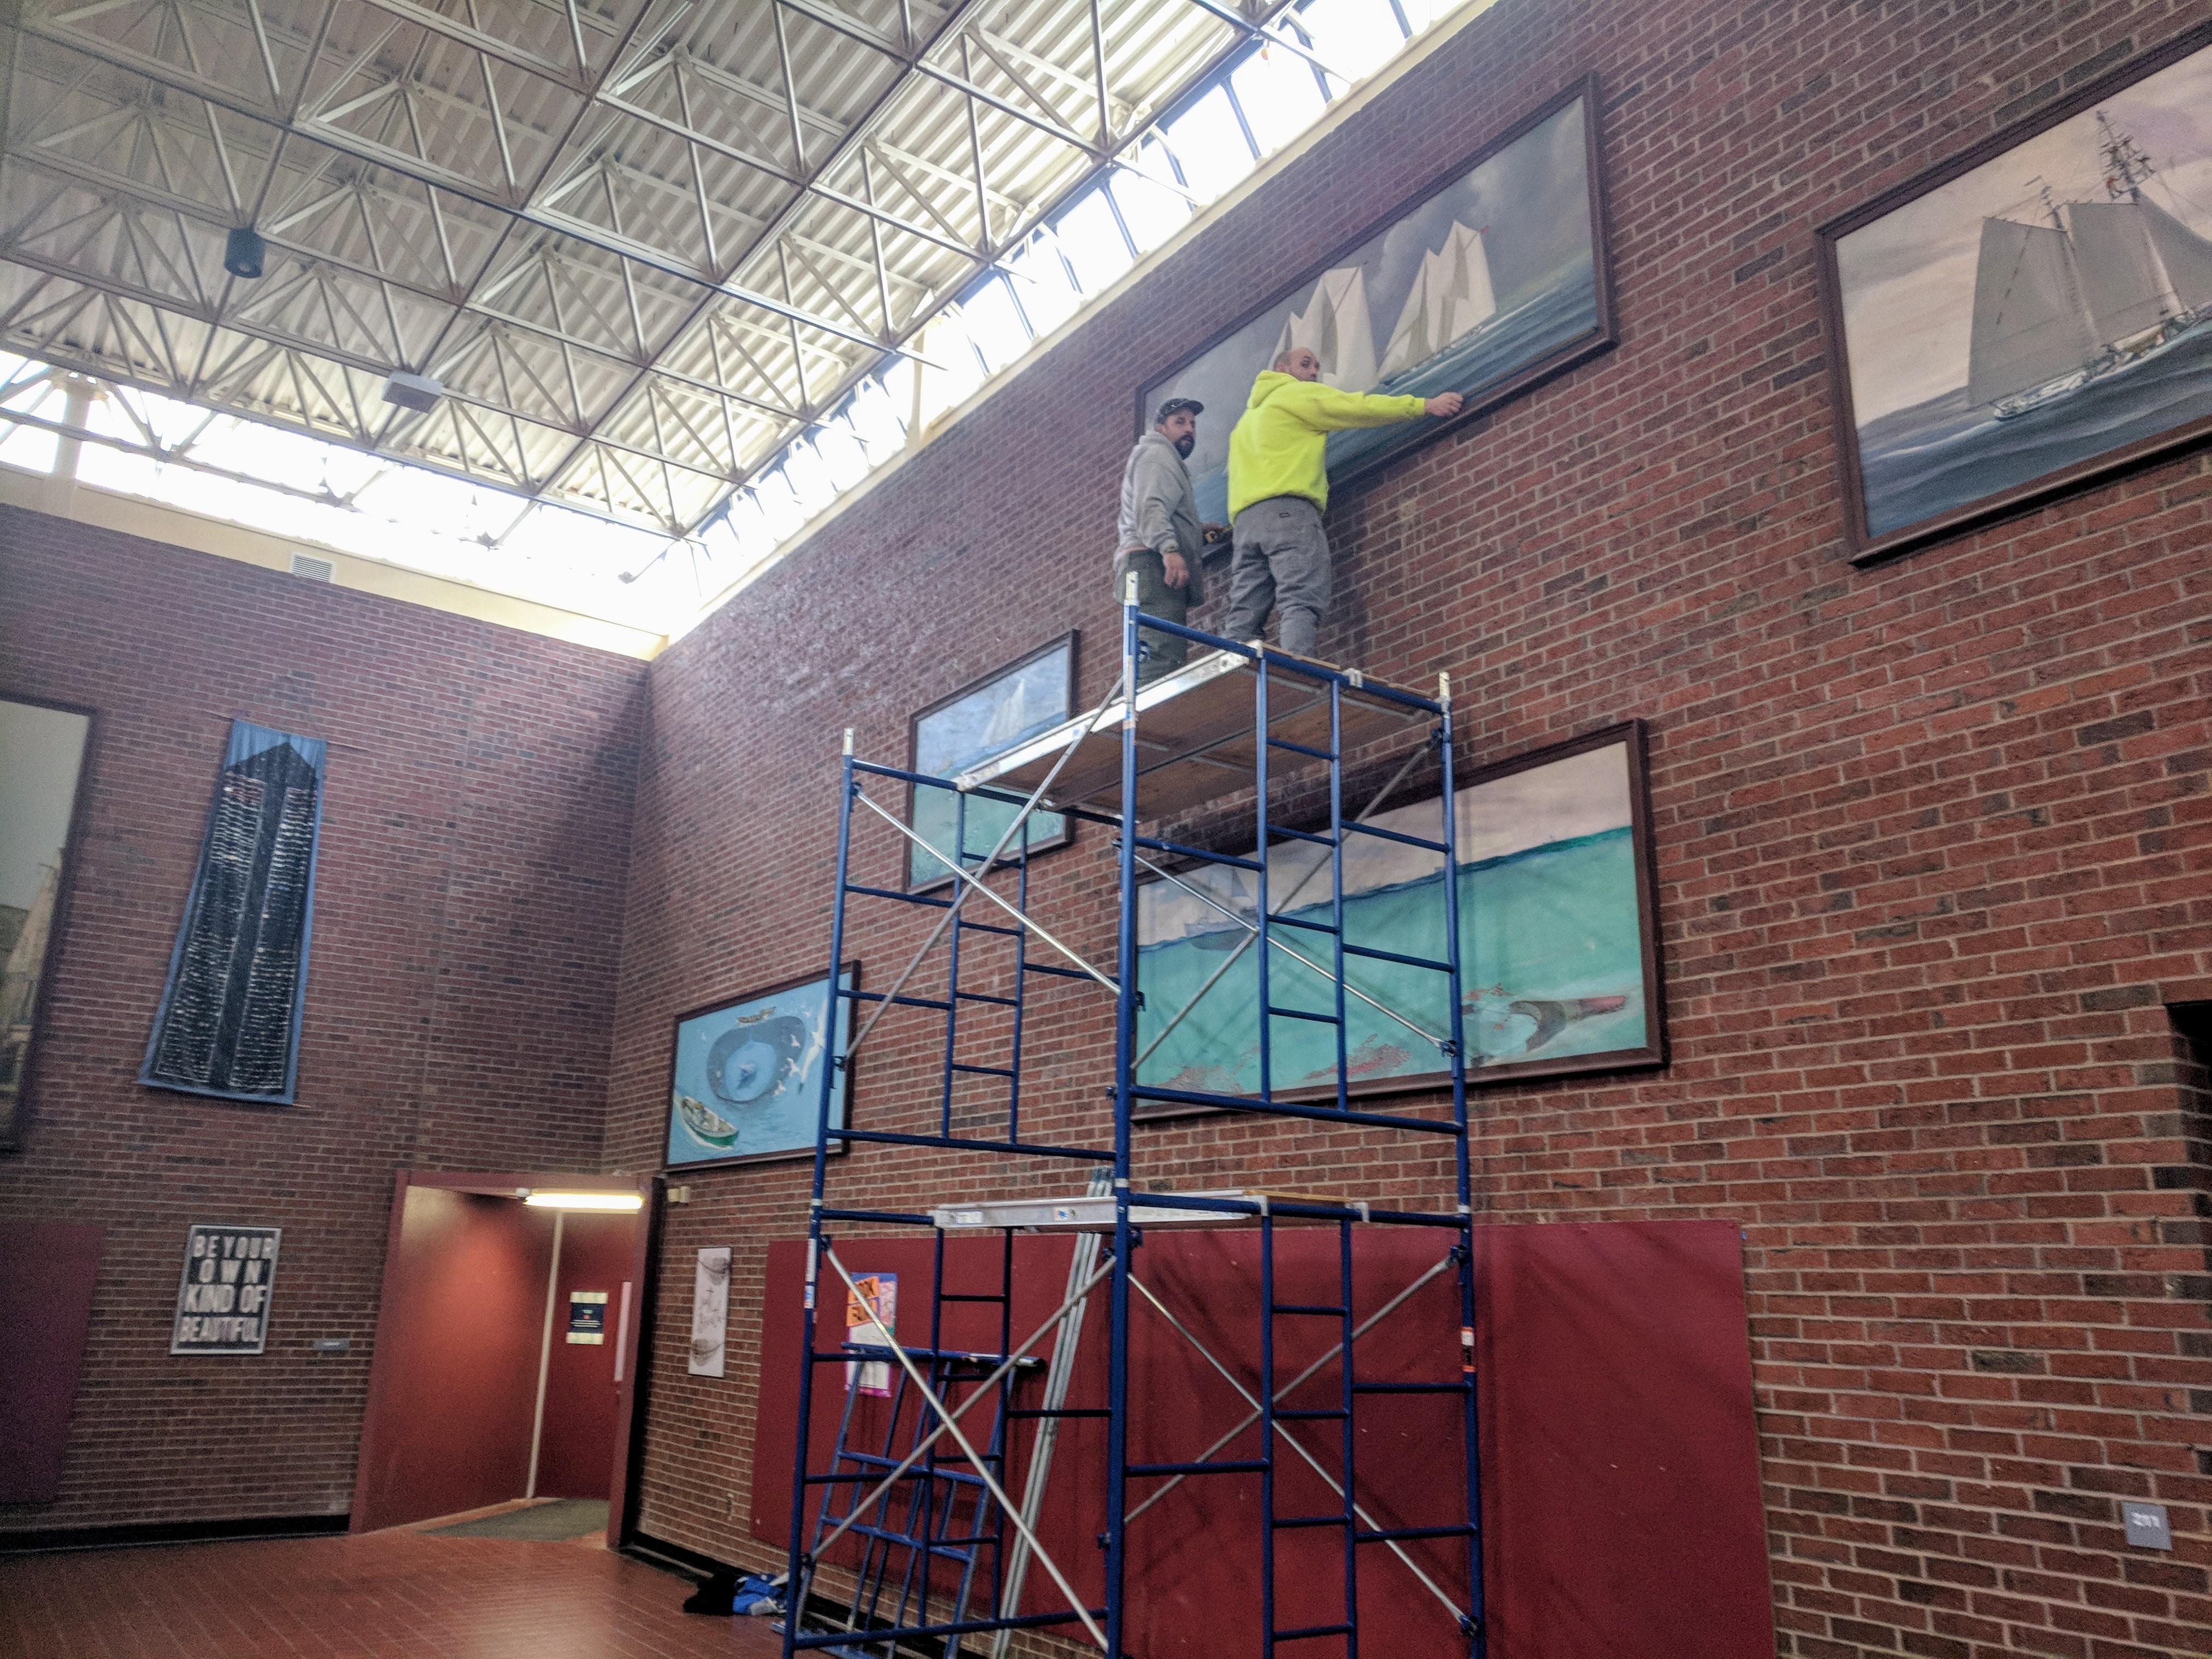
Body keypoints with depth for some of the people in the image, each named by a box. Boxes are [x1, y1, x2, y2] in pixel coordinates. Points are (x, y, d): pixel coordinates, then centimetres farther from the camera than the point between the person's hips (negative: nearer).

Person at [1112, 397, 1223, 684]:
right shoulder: (1156, 453, 5)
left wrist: (1198, 532, 27)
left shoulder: (1170, 462, 38)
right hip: (1152, 564, -10)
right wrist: (1169, 549, -28)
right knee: (1161, 661, -26)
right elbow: (1150, 507, -14)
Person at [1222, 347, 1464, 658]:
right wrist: (1427, 405, 7)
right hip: (1289, 511, -7)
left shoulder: (1248, 417, 36)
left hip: (1246, 519, 7)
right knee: (1302, 603, -20)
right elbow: (1359, 408, 5)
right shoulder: (1297, 393, 12)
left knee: (1243, 617, -3)